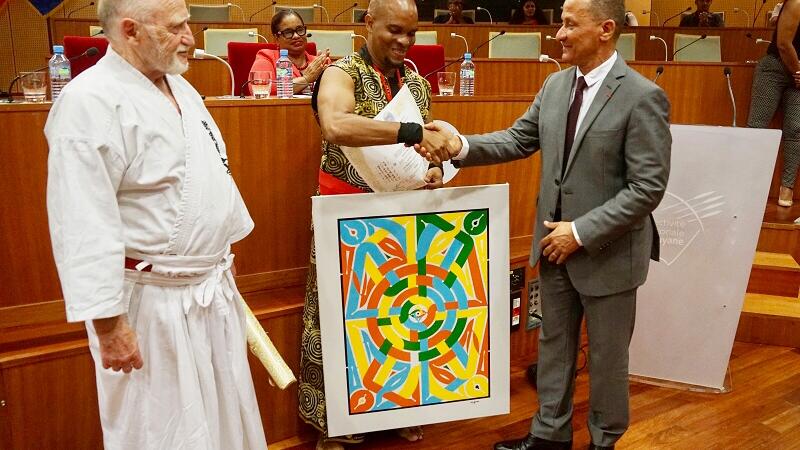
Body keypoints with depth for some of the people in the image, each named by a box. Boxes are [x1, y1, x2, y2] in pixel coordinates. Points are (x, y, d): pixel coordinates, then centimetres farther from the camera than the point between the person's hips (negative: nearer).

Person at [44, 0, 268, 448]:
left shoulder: (181, 87, 9)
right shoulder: (90, 103, -19)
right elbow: (84, 227, -23)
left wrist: (223, 253, 21)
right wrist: (108, 323, -22)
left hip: (215, 284, 8)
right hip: (153, 303, -8)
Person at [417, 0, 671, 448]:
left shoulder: (643, 97, -19)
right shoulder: (555, 84, 2)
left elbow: (648, 188, -21)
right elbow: (519, 139, 7)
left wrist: (582, 232, -21)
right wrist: (463, 146, -11)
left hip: (608, 251, -6)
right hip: (556, 244, 6)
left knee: (606, 356, 13)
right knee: (554, 344, 19)